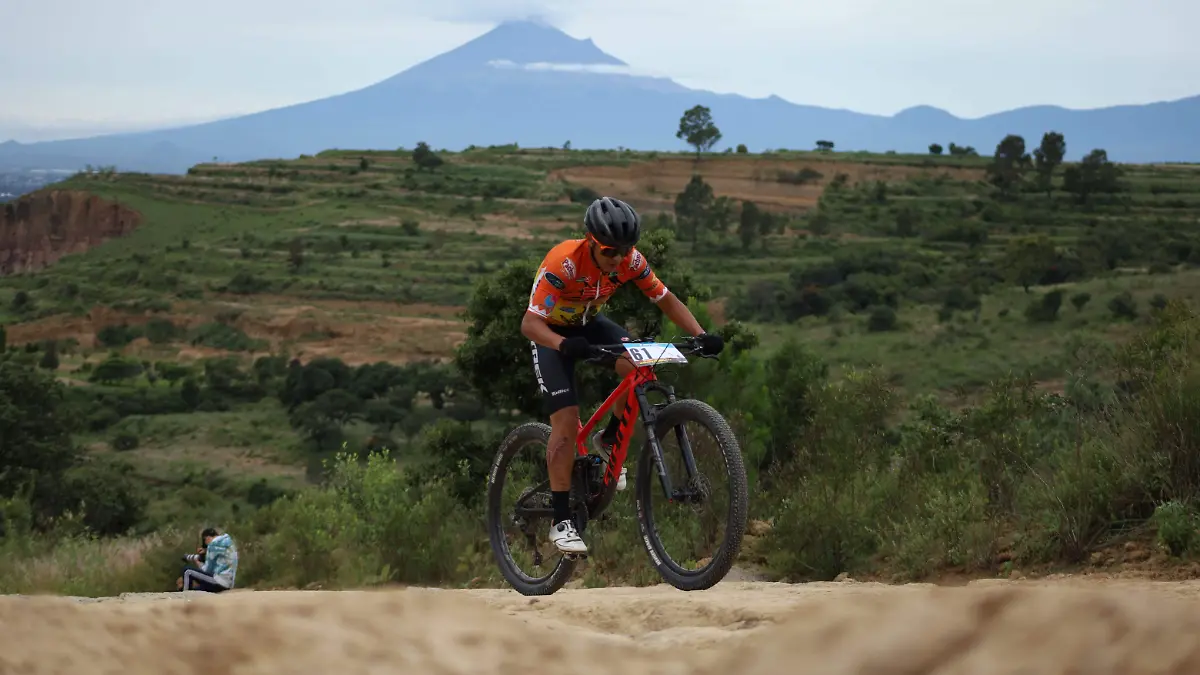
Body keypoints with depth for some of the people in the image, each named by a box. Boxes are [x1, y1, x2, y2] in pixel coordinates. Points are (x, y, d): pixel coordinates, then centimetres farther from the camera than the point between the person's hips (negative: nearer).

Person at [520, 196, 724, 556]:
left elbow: (666, 299, -9)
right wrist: (564, 344, -57)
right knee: (566, 418, -17)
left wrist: (701, 334, -24)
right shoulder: (563, 262, -35)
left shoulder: (631, 261, -22)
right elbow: (529, 323, -38)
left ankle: (607, 441, 3)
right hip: (553, 331, -4)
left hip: (589, 323, 4)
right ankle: (561, 521, -11)